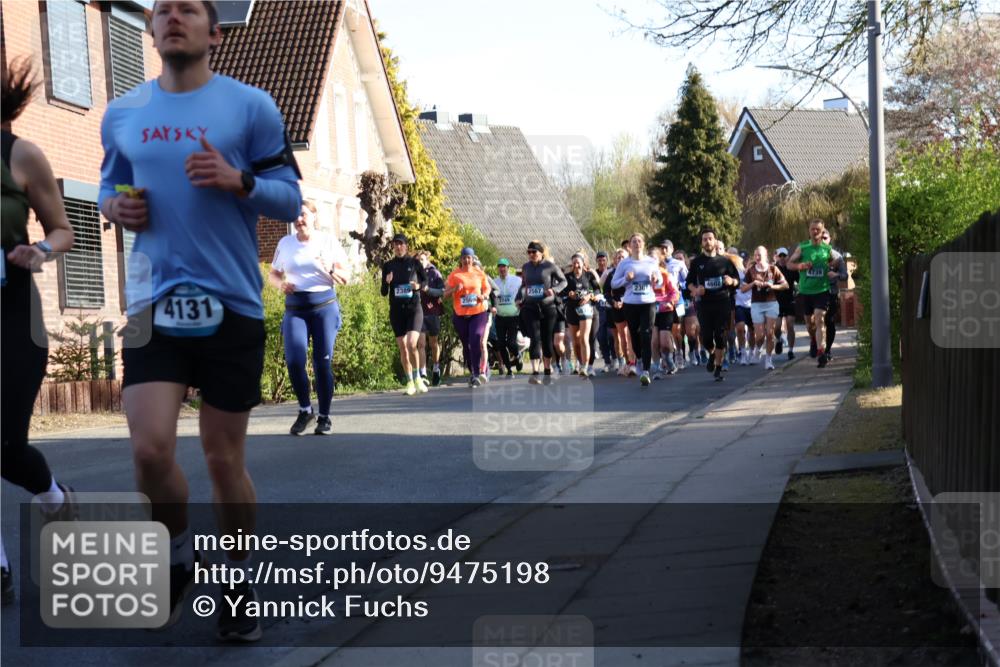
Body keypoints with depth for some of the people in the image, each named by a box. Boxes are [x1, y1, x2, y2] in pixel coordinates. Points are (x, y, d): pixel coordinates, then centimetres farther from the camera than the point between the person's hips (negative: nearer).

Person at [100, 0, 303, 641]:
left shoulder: (251, 106, 0)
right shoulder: (122, 115, 9)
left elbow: (290, 199, 1)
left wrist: (238, 180, -19)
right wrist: (115, 206, 1)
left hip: (232, 305, -2)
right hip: (154, 301, 2)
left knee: (225, 459, 5)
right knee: (151, 449, -13)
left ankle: (237, 579, 27)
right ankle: (178, 551, 17)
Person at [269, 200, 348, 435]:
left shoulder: (329, 242, 4)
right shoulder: (285, 243, 9)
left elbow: (346, 277, 5)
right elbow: (274, 273, 18)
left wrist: (331, 270, -16)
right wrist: (281, 284, -4)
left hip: (324, 305, -1)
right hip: (294, 308, 1)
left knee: (323, 362, -2)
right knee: (294, 360, -13)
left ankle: (324, 417, 11)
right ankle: (305, 410, 9)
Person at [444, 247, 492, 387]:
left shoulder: (479, 273, 5)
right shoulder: (454, 275, 1)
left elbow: (487, 288, 16)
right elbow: (446, 293, 1)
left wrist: (484, 296, -6)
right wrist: (455, 289, -19)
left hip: (478, 313, -1)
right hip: (460, 315, 1)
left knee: (475, 341, -18)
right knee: (466, 345, 10)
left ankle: (477, 373, -16)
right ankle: (472, 373, 25)